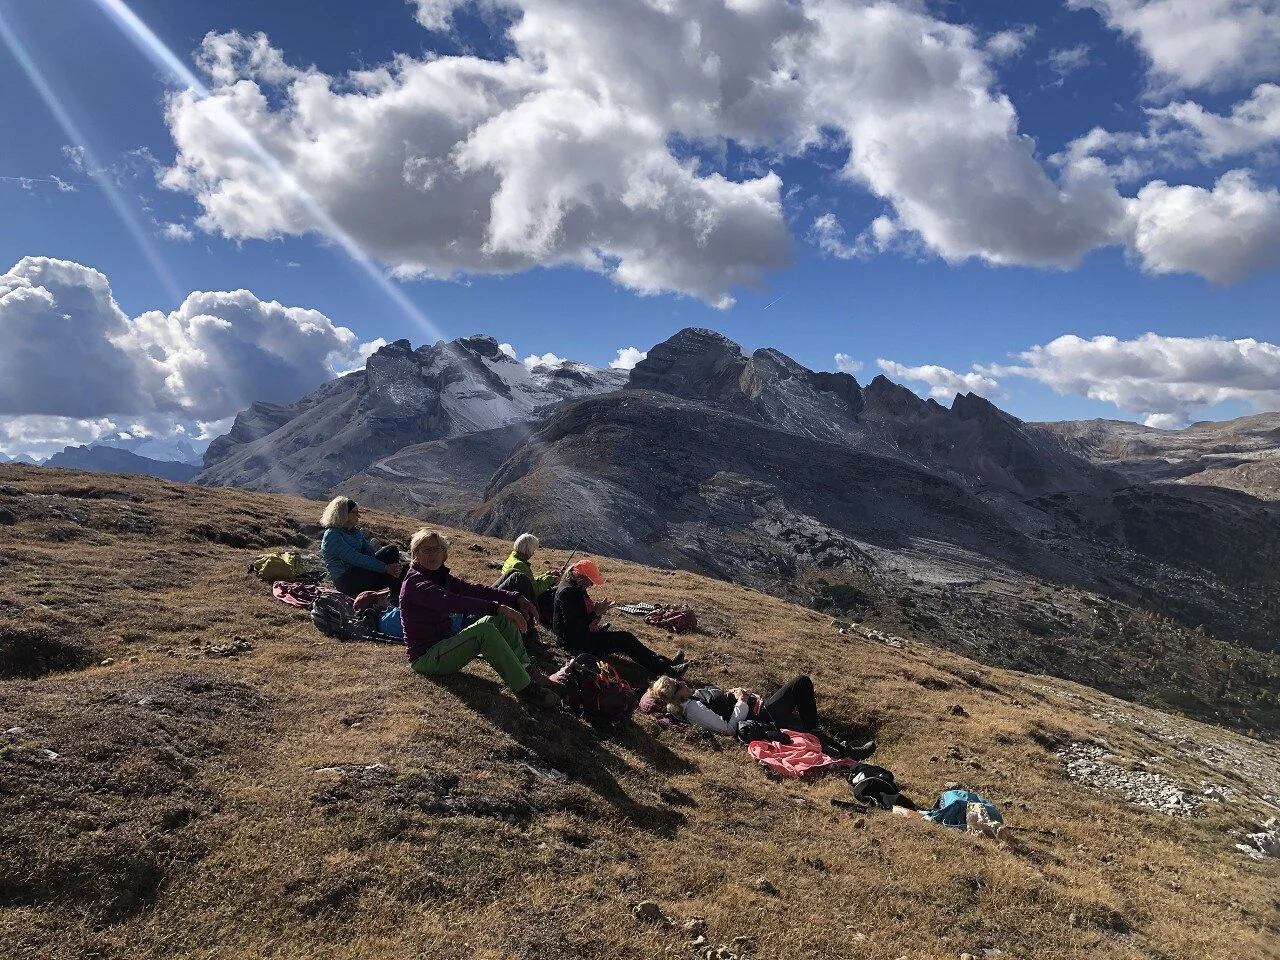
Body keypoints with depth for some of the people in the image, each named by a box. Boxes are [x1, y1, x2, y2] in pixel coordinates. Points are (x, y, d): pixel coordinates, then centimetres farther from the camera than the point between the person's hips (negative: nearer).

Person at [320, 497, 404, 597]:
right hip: (345, 581, -8)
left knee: (392, 550, -12)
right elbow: (355, 558, -22)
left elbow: (371, 552, 6)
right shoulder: (332, 536, -13)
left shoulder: (355, 531, 14)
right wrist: (385, 568, -26)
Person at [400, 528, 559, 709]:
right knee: (485, 631, -29)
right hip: (426, 658, -9)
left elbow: (474, 589, 0)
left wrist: (516, 598, -14)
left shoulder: (441, 577, 11)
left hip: (444, 645, 9)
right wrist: (497, 607, -43)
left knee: (500, 619, 0)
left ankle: (524, 671, -8)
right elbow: (450, 601, -34)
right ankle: (525, 689, -26)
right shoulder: (415, 583, -18)